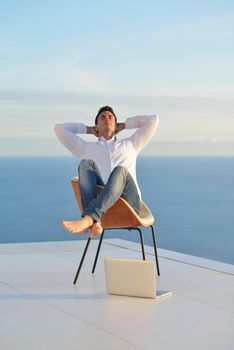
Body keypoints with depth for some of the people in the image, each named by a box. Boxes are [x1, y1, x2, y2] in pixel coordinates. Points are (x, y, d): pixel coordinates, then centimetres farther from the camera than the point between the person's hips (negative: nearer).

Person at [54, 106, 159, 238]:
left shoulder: (131, 144, 33)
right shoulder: (86, 148, 31)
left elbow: (153, 120, 32)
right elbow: (60, 128, 28)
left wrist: (123, 125, 37)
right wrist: (89, 129, 36)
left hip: (128, 201, 0)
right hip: (102, 204, 0)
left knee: (120, 170, -33)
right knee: (86, 163, -26)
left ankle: (88, 218, -55)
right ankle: (95, 222, -48)